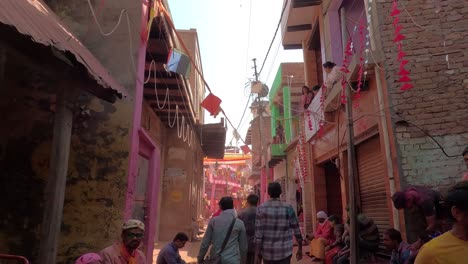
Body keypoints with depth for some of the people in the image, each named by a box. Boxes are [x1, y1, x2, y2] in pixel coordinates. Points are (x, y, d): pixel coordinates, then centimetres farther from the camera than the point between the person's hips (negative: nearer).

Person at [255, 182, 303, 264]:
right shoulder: (288, 208, -6)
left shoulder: (261, 208, -7)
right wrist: (300, 249, 13)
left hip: (267, 252, 1)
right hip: (284, 252, -1)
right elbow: (296, 230, 0)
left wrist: (257, 255, -6)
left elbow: (258, 234, -10)